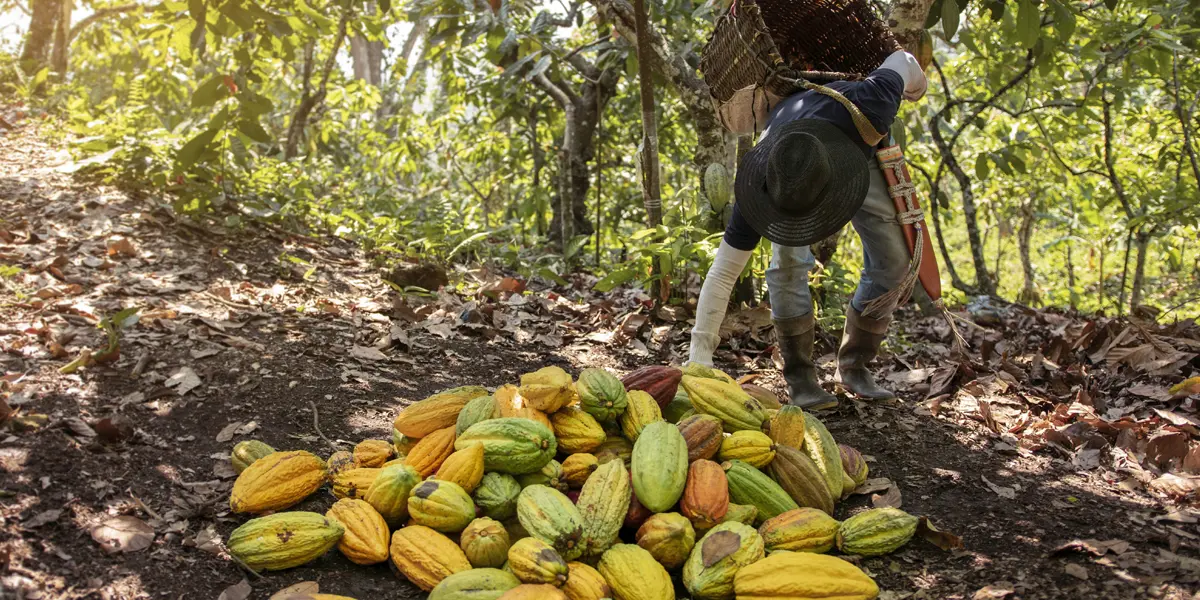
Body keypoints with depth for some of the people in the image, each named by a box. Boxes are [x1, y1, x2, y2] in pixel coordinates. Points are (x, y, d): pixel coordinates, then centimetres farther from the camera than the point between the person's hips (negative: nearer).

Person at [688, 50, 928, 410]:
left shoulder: (864, 109, -46)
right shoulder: (762, 181, -42)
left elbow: (900, 60, -23)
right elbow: (723, 272, -38)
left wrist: (914, 80, 2)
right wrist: (700, 360, -39)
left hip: (860, 151, 2)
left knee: (892, 261, -6)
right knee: (788, 264, -22)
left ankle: (854, 367, 9)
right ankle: (800, 378, -8)